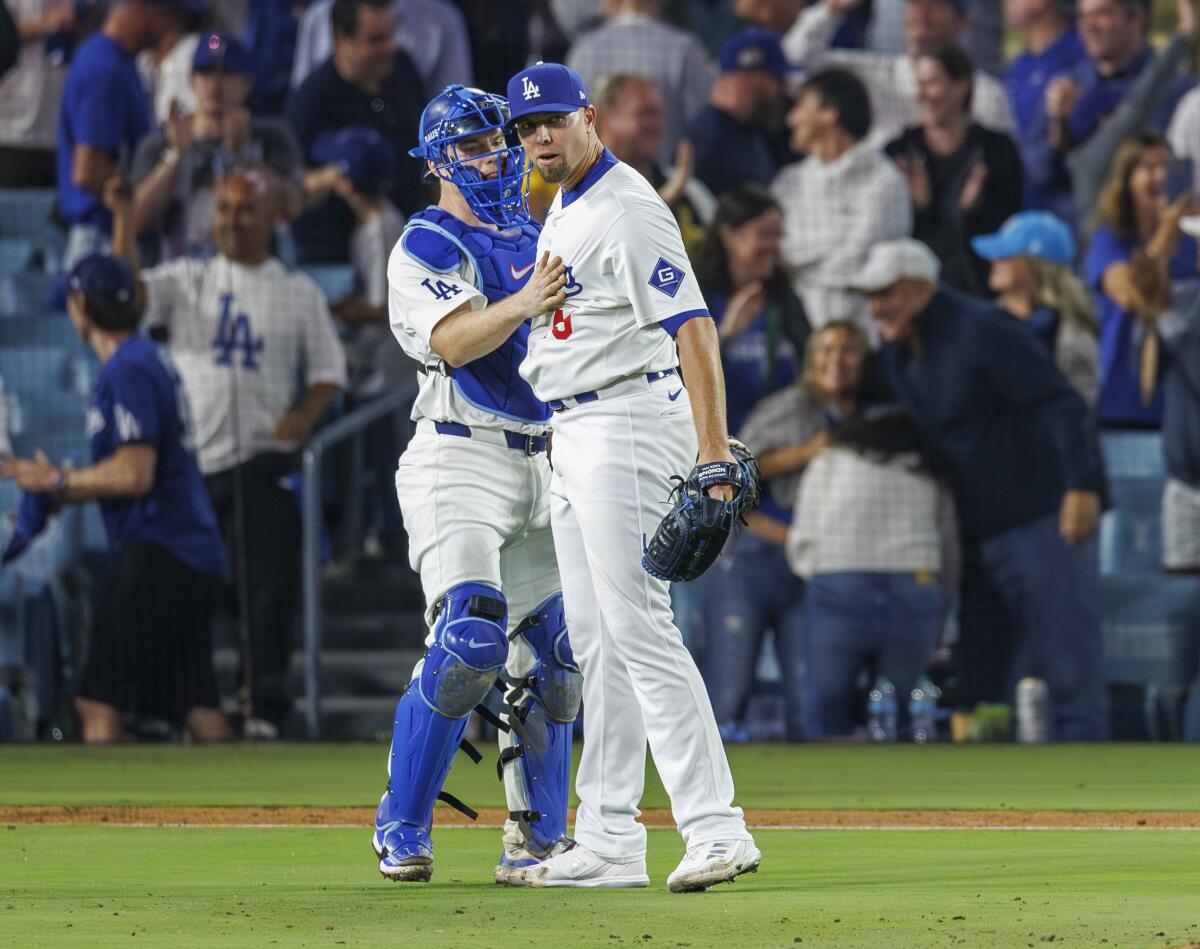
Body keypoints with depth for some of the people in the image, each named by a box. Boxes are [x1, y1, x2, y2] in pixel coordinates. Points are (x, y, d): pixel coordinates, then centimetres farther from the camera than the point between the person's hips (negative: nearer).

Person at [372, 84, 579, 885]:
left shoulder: (539, 239, 17)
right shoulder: (426, 246, -5)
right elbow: (453, 340, -22)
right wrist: (522, 304, -37)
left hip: (546, 460, 7)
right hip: (462, 459, -7)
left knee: (552, 654, 6)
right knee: (470, 636, -20)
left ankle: (537, 837, 15)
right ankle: (402, 831, -11)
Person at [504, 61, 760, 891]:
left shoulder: (627, 209, -15)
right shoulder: (564, 209, 16)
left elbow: (691, 325, -23)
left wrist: (715, 447, -31)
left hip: (630, 417, -10)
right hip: (574, 435, 10)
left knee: (638, 626, -16)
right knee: (596, 637, 10)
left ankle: (716, 830, -19)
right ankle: (610, 844, 13)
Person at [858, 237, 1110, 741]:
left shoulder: (980, 330, -13)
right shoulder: (897, 353, 13)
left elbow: (1061, 405, -20)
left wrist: (1082, 487, -29)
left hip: (1045, 514, -9)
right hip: (985, 530, 9)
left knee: (1069, 662, -8)